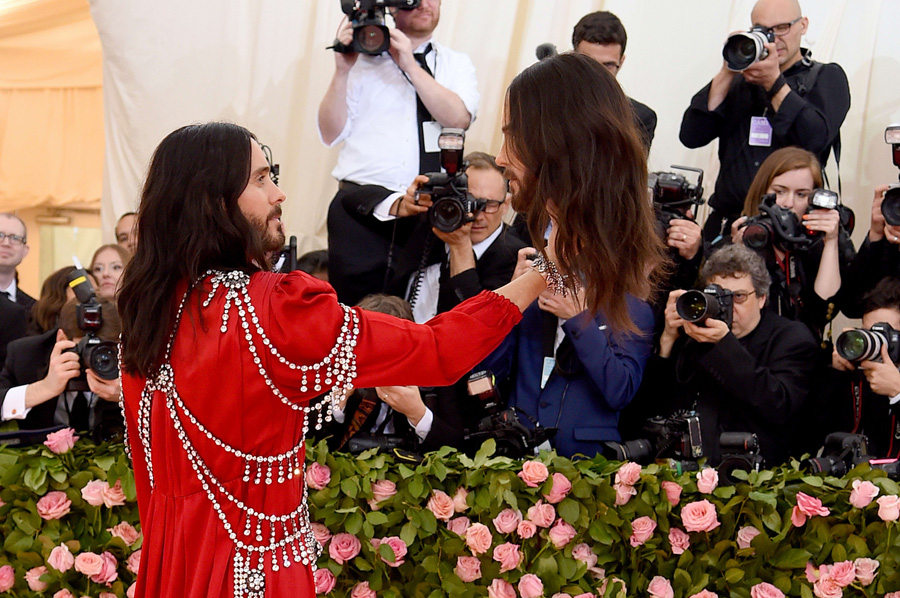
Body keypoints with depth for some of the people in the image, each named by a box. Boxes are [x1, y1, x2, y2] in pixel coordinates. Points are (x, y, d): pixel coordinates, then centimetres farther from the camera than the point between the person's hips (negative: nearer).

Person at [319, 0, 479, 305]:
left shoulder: (456, 64, 14)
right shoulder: (364, 59, 9)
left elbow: (459, 117, -6)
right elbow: (331, 133, 4)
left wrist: (410, 65, -11)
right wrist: (342, 70, -7)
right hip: (362, 211, -1)